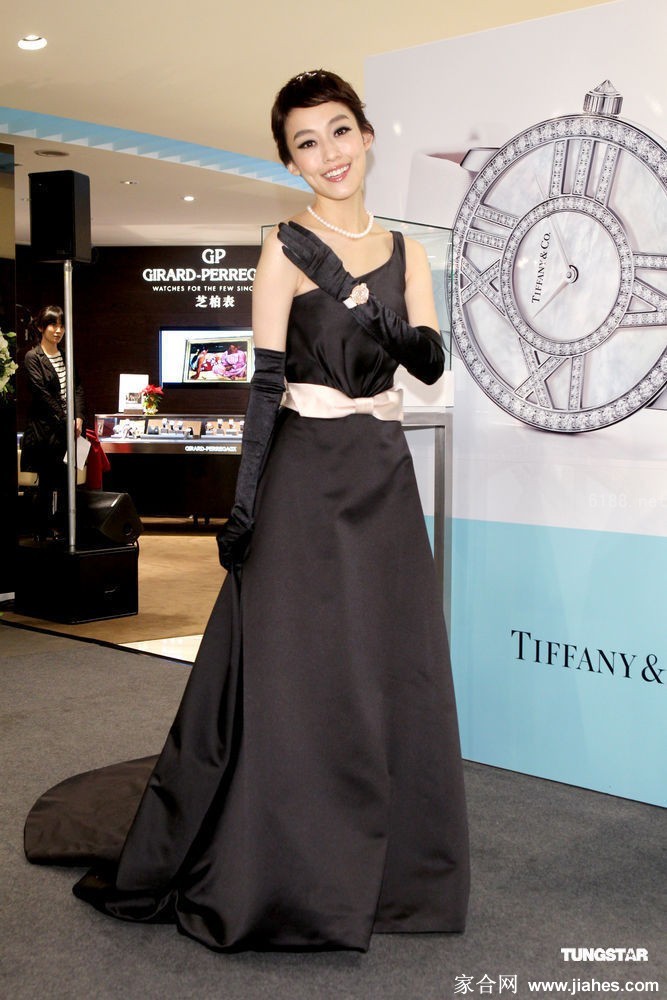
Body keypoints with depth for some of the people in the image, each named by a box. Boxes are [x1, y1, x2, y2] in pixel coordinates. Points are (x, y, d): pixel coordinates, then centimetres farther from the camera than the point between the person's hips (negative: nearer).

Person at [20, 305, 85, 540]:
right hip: (45, 430, -5)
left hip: (67, 428, 5)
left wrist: (78, 418, -6)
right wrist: (66, 421, -14)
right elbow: (43, 395, -13)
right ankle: (43, 532, 9)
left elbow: (77, 388, 8)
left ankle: (59, 527, 15)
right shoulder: (33, 358, -6)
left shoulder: (66, 356, 13)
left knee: (64, 480, 6)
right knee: (47, 481, -1)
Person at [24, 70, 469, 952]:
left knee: (393, 677, 8)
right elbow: (265, 383, -7)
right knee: (294, 677, -1)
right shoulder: (287, 250, -2)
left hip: (386, 477, 5)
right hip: (308, 475, -5)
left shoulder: (406, 253, 12)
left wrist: (392, 330, -21)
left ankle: (387, 869, 25)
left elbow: (433, 363, 1)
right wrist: (245, 503, -12)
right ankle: (279, 878, 17)